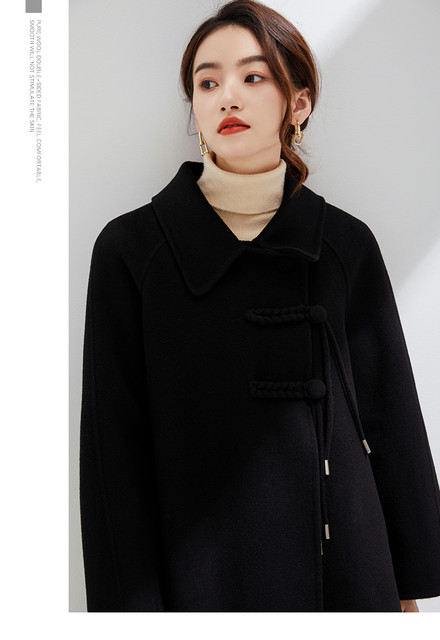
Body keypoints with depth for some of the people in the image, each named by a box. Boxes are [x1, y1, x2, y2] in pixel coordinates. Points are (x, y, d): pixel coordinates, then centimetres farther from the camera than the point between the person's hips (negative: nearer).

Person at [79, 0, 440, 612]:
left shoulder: (346, 245, -2)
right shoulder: (131, 248, -8)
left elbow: (389, 417, 3)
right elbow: (114, 446, -7)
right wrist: (132, 605, -8)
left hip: (344, 569, 2)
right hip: (199, 576, -1)